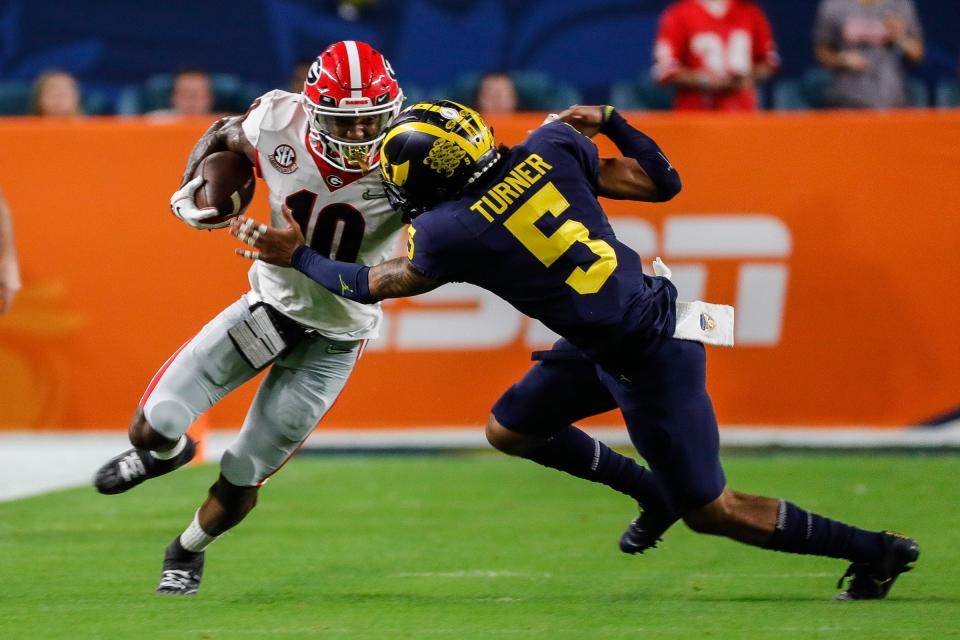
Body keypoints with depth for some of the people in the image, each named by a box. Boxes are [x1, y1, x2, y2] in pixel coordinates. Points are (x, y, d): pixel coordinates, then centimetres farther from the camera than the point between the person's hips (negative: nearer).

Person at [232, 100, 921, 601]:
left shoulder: (452, 232, -17)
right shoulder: (551, 148, -3)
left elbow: (368, 284, 2)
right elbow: (662, 184, 5)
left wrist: (295, 255, 15)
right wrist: (608, 120, 17)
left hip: (650, 359, -8)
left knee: (710, 510, 7)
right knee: (510, 428, 18)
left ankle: (876, 550, 14)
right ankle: (654, 492, 30)